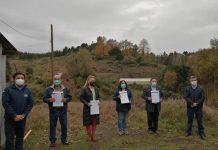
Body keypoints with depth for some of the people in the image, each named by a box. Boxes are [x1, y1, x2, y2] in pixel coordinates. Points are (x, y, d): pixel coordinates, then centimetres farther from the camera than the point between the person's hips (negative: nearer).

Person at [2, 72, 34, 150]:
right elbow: (5, 103, -12)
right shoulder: (8, 90, -7)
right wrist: (14, 115, -17)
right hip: (10, 118, -3)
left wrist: (23, 115, -11)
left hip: (22, 118, 3)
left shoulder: (28, 91, 4)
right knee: (9, 138, 1)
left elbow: (30, 104, 2)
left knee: (20, 137, 13)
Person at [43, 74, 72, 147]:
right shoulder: (49, 89, 2)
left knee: (64, 125, 9)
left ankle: (64, 139, 26)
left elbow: (70, 97, 7)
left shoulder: (65, 89, 6)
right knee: (52, 126, 6)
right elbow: (44, 98, 1)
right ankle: (52, 141, 20)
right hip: (53, 110, -1)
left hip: (63, 110, 1)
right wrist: (49, 100, -20)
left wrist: (66, 99, -14)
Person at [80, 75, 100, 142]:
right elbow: (81, 98, -8)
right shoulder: (85, 89, -7)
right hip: (88, 108, -5)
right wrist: (87, 103, -18)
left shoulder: (96, 88, 10)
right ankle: (89, 135, 15)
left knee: (94, 122, 7)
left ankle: (93, 135, 15)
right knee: (88, 123, 2)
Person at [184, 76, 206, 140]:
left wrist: (197, 103, -14)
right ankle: (188, 132, 22)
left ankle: (201, 133, 16)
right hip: (190, 107, 0)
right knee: (190, 120, 11)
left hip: (199, 107, 0)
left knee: (200, 120, 5)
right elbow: (186, 97, -8)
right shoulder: (187, 88, -1)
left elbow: (203, 97, -4)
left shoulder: (200, 88, 0)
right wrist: (192, 103, -17)